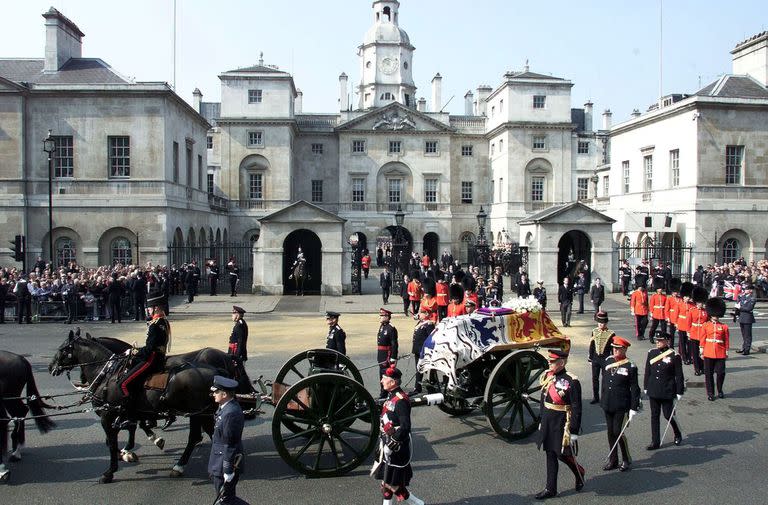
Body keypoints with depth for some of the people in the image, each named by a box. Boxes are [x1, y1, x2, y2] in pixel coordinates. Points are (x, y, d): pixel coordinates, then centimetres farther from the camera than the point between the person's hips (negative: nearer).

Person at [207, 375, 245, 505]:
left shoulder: (231, 413, -27)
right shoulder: (225, 407, 3)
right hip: (219, 462, 10)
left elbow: (230, 444, -24)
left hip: (226, 464, -10)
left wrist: (228, 470, -19)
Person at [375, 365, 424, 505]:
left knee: (392, 484, 1)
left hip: (396, 450, -9)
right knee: (386, 483, 18)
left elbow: (405, 427, -28)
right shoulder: (391, 396, 7)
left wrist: (390, 445, -24)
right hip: (388, 446, 9)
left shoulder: (400, 400, -23)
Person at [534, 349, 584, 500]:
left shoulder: (571, 381, -17)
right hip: (548, 423, 6)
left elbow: (576, 409, -15)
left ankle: (579, 472, 34)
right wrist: (542, 421, 17)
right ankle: (551, 489, 21)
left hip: (562, 424, -6)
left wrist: (574, 431, -14)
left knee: (562, 454, 4)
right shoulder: (547, 377, 3)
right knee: (550, 454, 11)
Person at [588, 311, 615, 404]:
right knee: (595, 378, 10)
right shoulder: (594, 331, 2)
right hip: (595, 358, 4)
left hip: (606, 359, -4)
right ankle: (596, 397, 21)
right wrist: (590, 357, 10)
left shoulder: (611, 334, -9)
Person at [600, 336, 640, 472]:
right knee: (610, 432, 12)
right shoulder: (608, 361, 4)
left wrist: (634, 408, -10)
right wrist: (602, 399, 17)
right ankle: (613, 460, 24)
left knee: (618, 432, -2)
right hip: (607, 405, 5)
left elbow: (634, 389, -8)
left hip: (621, 406, -5)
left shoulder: (630, 367, -11)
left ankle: (626, 460, 18)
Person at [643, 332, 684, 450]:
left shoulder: (674, 355, -10)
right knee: (654, 416, 8)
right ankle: (655, 442, 16)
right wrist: (646, 387, 11)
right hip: (653, 391, 4)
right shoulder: (651, 353, 3)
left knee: (667, 415, 3)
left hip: (667, 392, -4)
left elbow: (679, 375, -6)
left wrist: (679, 392, -6)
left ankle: (677, 434, 32)